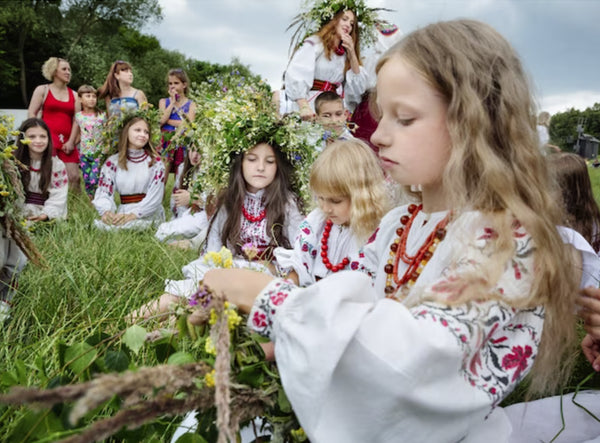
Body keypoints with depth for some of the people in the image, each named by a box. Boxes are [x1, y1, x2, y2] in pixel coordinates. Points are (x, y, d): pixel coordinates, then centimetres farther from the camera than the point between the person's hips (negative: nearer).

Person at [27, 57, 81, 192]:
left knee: (74, 176, -6)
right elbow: (31, 114, 4)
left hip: (67, 141, 3)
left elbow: (77, 120, 9)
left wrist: (71, 141, -3)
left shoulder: (74, 95, 17)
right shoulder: (42, 90, 11)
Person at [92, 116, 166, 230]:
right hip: (122, 214, 3)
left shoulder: (154, 161, 2)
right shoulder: (113, 162, 8)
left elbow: (155, 195, -8)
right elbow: (104, 191, 0)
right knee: (101, 224, -26)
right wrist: (106, 211, -23)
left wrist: (132, 215, -22)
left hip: (149, 215, -2)